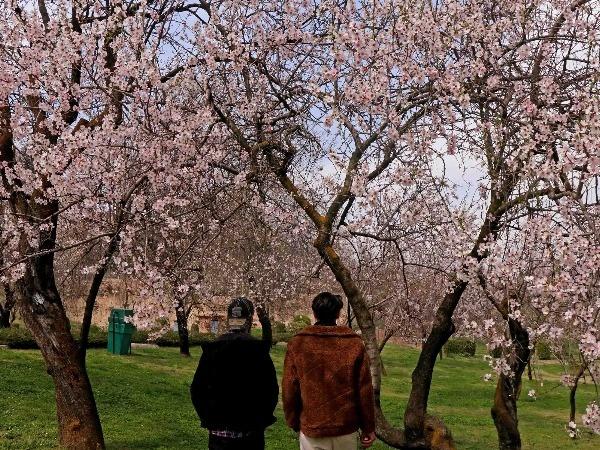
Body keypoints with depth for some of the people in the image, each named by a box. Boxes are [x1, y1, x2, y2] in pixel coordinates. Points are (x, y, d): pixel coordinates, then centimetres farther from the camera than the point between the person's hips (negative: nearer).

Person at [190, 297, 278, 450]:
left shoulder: (211, 349, -3)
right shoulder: (258, 350, -10)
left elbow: (196, 390, 1)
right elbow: (271, 390, -7)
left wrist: (208, 419, 11)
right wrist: (263, 419, 8)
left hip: (218, 430, 2)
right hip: (250, 431, -2)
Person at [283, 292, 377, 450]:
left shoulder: (298, 343, -6)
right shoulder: (354, 343, -5)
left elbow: (289, 389, -2)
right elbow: (364, 390, -4)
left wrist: (294, 422, 11)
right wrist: (368, 428, 5)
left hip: (311, 430, -1)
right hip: (346, 430, 1)